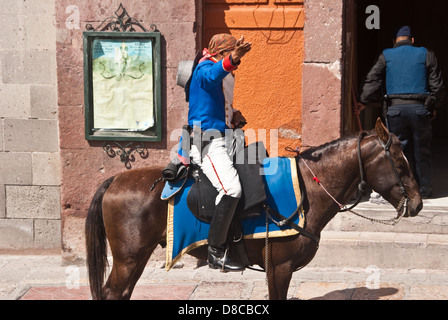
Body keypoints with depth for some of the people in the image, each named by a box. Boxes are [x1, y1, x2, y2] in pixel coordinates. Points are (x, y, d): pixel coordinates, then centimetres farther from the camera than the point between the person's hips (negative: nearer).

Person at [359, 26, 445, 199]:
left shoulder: (386, 56, 6)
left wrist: (363, 102, 5)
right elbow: (437, 84, 8)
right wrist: (434, 106, 18)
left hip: (395, 109, 0)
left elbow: (372, 81, -2)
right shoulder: (426, 55, 7)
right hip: (420, 108, 0)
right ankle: (423, 189, 14)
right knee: (422, 151, 9)